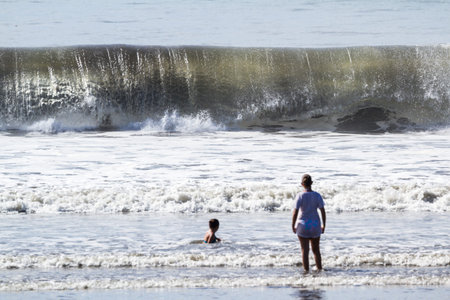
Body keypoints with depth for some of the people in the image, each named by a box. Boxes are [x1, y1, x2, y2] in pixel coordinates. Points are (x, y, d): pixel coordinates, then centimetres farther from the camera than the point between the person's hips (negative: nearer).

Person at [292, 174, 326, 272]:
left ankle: (306, 271, 2)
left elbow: (295, 212, -14)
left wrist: (293, 226, -2)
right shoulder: (317, 196, -5)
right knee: (316, 250, 17)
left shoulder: (300, 196, -12)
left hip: (303, 225, -3)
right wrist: (323, 225, 7)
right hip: (315, 224, 3)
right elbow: (323, 211, -4)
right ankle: (319, 269, 23)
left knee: (305, 250, 2)